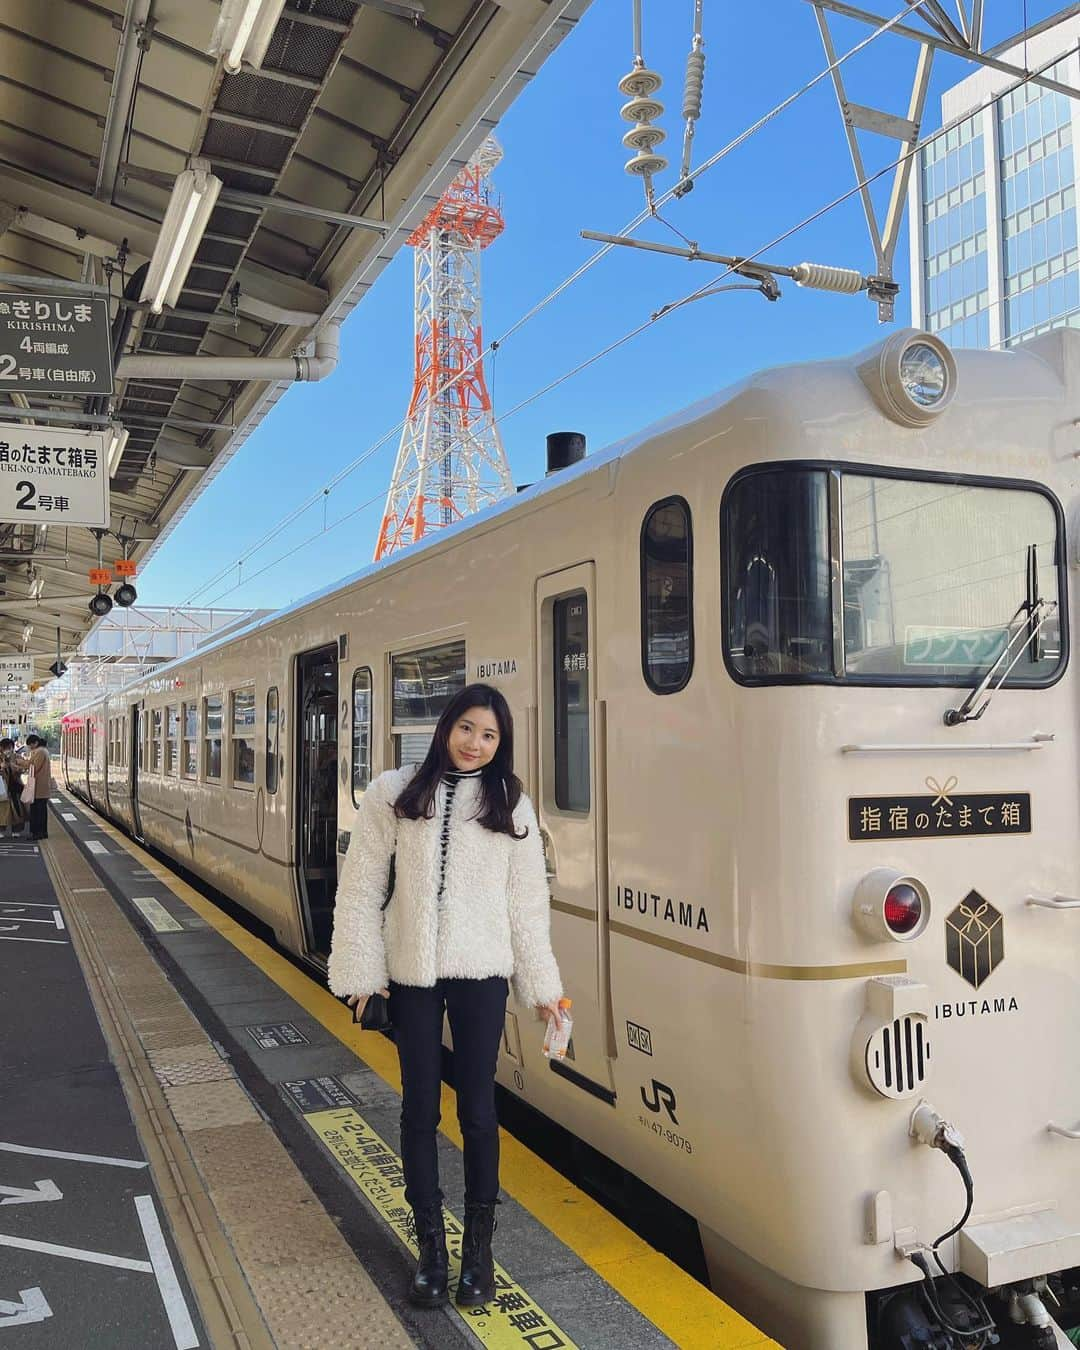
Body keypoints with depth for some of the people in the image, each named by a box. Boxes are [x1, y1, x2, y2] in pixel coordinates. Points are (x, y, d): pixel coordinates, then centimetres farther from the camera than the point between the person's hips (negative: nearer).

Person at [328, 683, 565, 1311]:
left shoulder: (512, 805, 2)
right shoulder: (395, 794, -2)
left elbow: (528, 901, 4)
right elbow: (362, 885, 0)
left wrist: (543, 985, 5)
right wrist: (361, 969, -3)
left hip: (480, 973, 0)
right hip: (411, 973, 0)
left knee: (478, 1109, 6)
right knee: (420, 1108, 9)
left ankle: (479, 1248, 23)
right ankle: (432, 1246, 25)